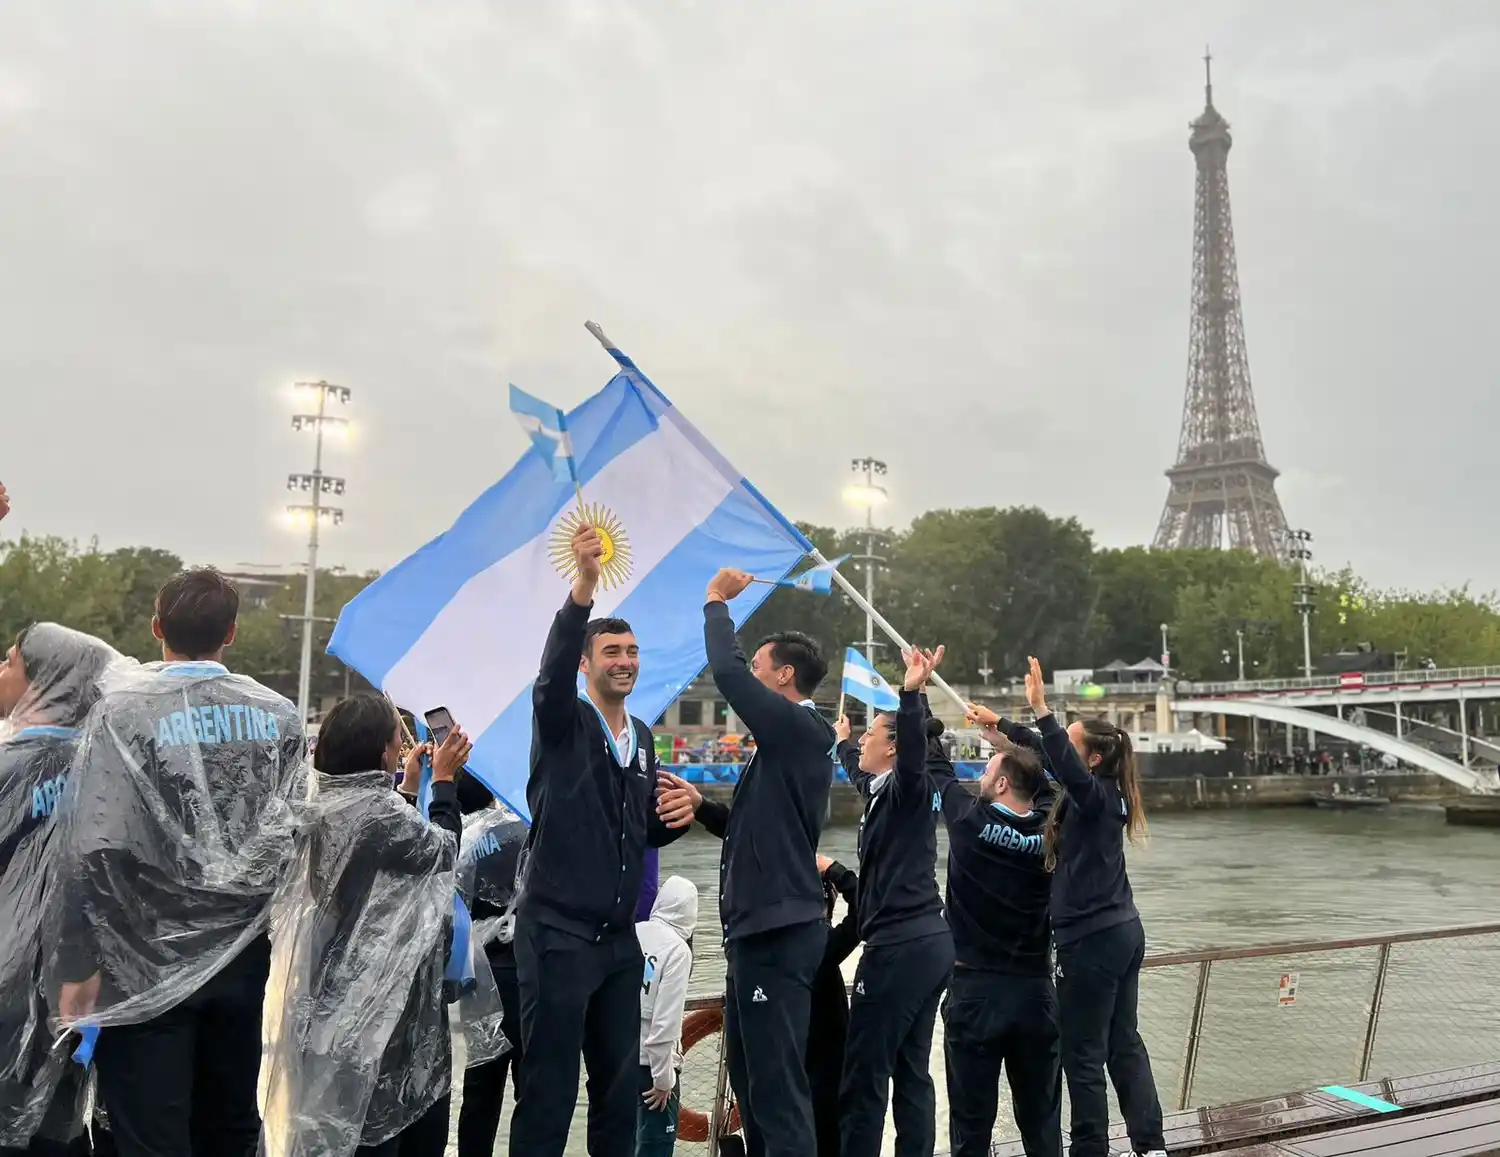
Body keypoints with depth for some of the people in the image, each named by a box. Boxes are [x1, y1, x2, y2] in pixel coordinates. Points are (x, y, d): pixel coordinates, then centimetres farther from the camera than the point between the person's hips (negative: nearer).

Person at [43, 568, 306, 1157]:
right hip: (242, 954, 4)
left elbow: (95, 845, -16)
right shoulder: (278, 715, 0)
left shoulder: (124, 707, -10)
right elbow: (295, 835, -1)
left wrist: (78, 964, -10)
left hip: (149, 957, -4)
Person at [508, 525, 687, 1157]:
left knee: (619, 1087, 13)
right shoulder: (562, 722, -7)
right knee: (548, 1092, -2)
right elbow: (552, 672, -30)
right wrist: (583, 587, -45)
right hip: (557, 932, -6)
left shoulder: (643, 737, 12)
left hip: (619, 936, 6)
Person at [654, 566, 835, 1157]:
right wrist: (702, 806, 6)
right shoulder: (792, 742, 19)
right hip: (760, 927, 11)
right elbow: (752, 829, 23)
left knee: (778, 1087, -7)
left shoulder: (798, 726, -12)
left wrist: (717, 601, -5)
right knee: (752, 1080, 18)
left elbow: (726, 672, -21)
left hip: (778, 931, -11)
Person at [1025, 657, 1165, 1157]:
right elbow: (1054, 765, 21)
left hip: (1092, 939, -10)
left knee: (1083, 1055, 1)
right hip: (1121, 931, 10)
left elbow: (1067, 768, -38)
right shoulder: (1105, 797, 9)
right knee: (1123, 1044, 16)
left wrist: (1042, 712, -45)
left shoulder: (1096, 796, -16)